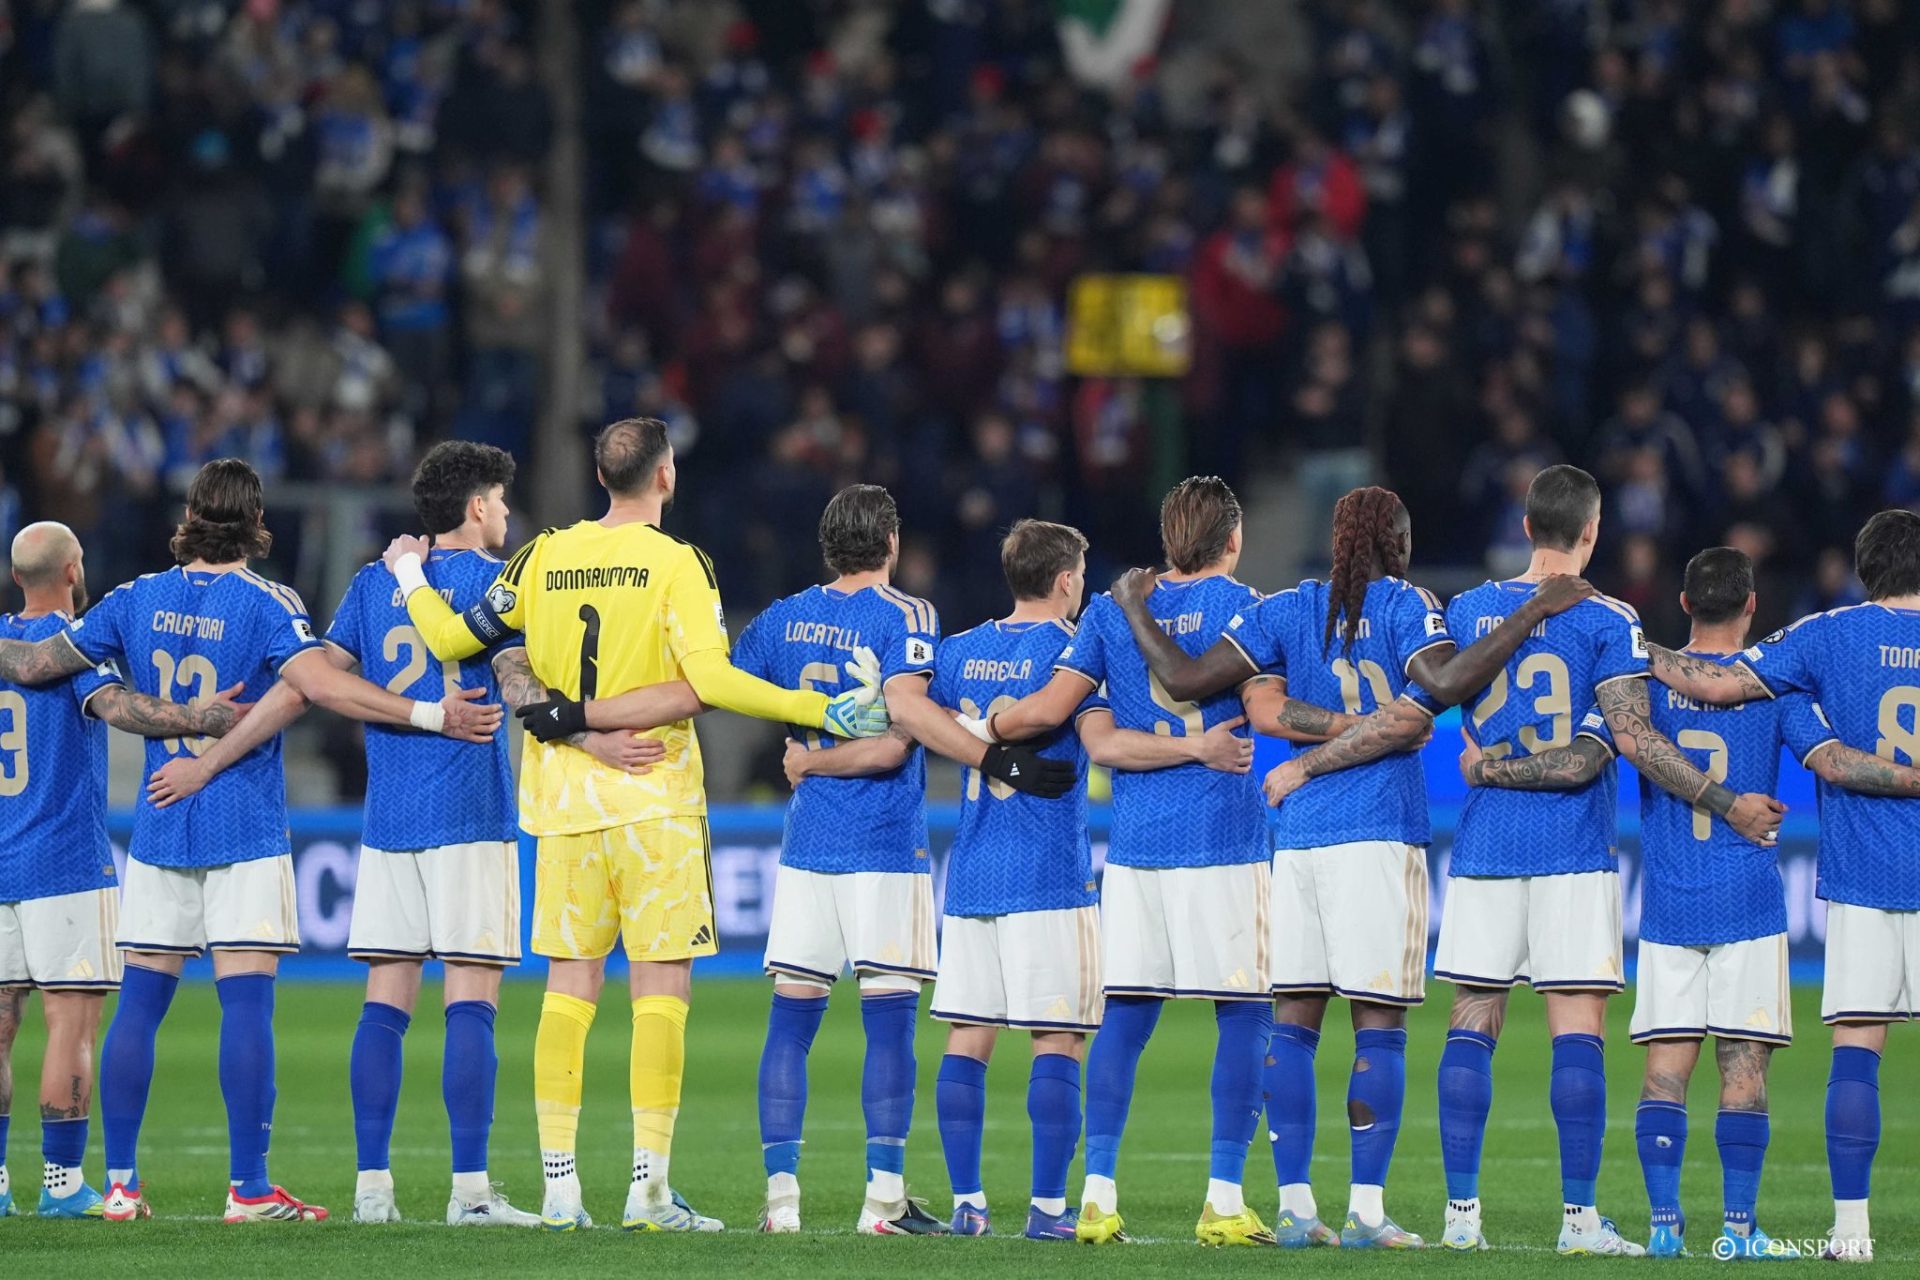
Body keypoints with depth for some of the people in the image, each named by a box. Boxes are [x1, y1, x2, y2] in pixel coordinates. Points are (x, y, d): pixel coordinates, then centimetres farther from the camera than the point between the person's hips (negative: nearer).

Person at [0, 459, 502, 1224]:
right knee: (246, 1000, -6)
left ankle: (119, 1182, 6)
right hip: (245, 832, -4)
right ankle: (248, 1188, -10)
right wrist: (432, 716, -24)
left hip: (159, 826, 4)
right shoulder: (266, 604, -9)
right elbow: (321, 683, -23)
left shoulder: (138, 601, 5)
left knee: (140, 1002, 7)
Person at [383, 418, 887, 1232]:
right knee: (661, 989, -1)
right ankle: (649, 1187, -6)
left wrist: (410, 578, 28)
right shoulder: (676, 563, -7)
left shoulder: (543, 557, 4)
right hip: (654, 801, -4)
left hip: (562, 800, 4)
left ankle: (560, 1187, 3)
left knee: (568, 988, 6)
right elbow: (709, 681, -17)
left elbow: (454, 640, 9)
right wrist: (818, 711, -13)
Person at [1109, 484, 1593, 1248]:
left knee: (1292, 1022, 5)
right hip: (1378, 837, -4)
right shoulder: (1403, 606, -2)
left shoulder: (1287, 611, 10)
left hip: (1298, 835, 4)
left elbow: (1184, 679, 3)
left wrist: (1135, 612, 20)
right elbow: (1447, 683, -20)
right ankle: (1366, 1212, -6)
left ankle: (1295, 1207, 4)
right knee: (1379, 1026, -3)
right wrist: (1534, 614, -15)